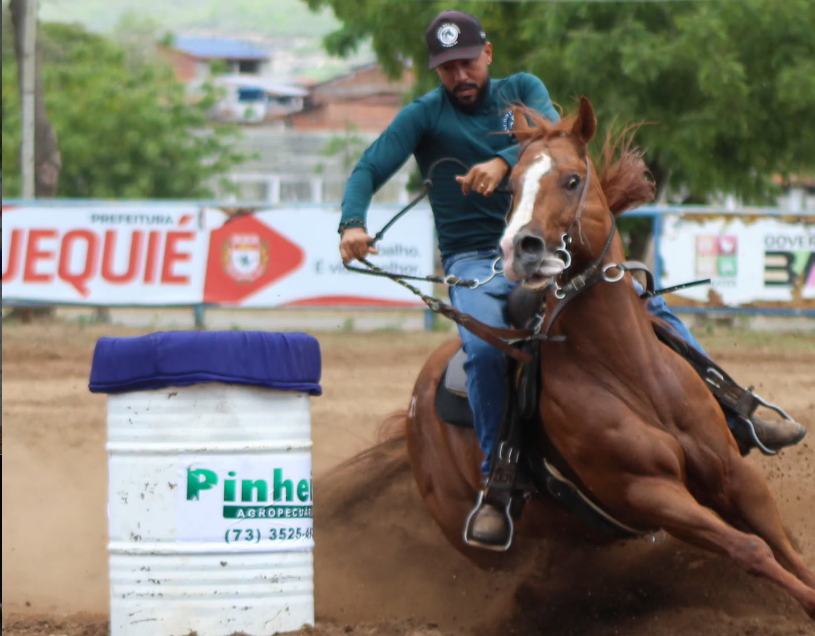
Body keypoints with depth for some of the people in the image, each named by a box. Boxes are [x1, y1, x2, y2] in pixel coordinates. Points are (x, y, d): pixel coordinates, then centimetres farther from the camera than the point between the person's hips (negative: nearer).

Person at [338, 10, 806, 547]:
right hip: (475, 262, -4)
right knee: (485, 348, -33)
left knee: (646, 306, -7)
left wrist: (503, 162, -36)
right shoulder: (425, 116, 1)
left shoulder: (522, 90, 7)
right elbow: (370, 170, -8)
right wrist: (353, 224, -31)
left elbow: (552, 133, -14)